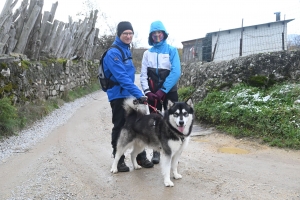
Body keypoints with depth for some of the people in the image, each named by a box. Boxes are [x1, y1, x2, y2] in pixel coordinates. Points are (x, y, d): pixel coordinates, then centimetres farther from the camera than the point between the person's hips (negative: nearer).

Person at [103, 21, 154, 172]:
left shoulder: (126, 50, 12)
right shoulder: (113, 53, -16)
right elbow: (122, 78, -25)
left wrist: (137, 94, 16)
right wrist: (139, 94, -29)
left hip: (130, 95, 8)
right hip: (119, 96, -8)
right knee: (120, 128, 2)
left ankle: (141, 157, 23)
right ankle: (118, 160, 15)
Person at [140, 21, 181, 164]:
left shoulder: (172, 50, -2)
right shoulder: (148, 53, 6)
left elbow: (176, 72, -12)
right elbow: (143, 75, 3)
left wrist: (163, 90, -17)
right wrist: (147, 91, -12)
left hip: (170, 91, -2)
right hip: (153, 93, 2)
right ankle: (156, 152, 16)